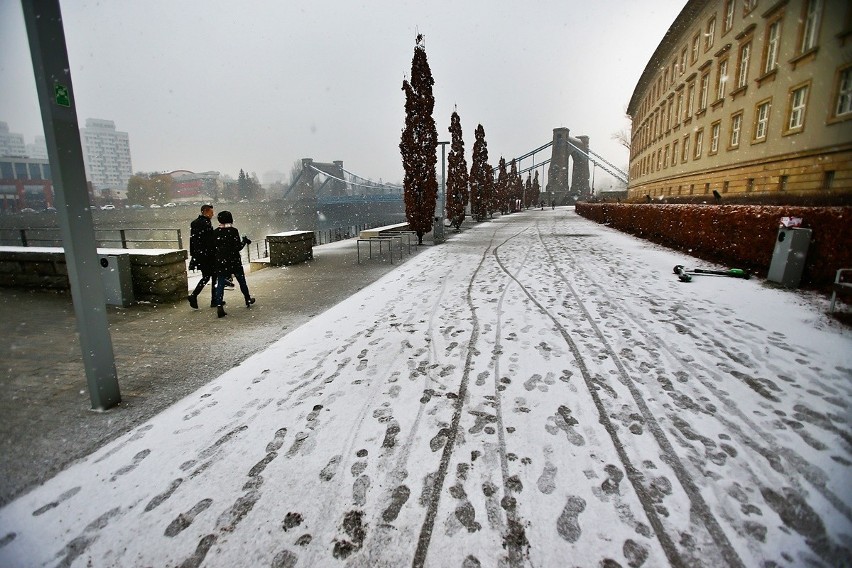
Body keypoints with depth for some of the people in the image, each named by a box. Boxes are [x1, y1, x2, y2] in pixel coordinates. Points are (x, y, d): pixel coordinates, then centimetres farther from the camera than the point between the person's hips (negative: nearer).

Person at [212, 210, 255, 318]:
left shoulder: (215, 232, 1)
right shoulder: (233, 231, -11)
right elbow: (238, 247, -12)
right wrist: (245, 241, 4)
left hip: (220, 261, 2)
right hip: (234, 261, -2)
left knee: (220, 284, 2)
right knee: (242, 281, 16)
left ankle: (219, 306, -11)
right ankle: (248, 300, 32)